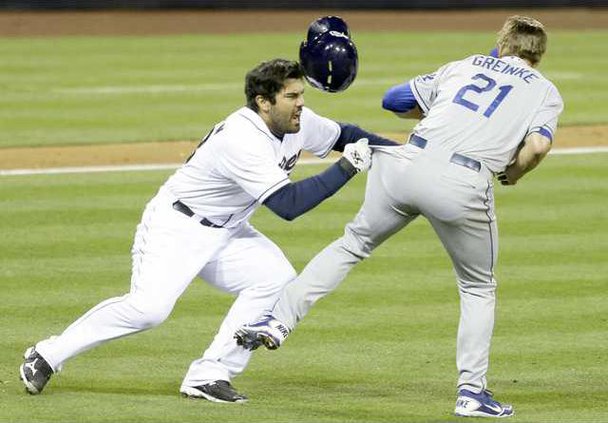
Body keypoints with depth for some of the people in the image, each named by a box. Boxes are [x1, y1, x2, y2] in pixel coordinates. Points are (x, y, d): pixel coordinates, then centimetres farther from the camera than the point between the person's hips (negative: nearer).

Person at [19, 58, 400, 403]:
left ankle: (209, 376, -10)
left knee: (277, 279, -14)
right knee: (149, 306, -26)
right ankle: (48, 356, -9)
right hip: (175, 227, -9)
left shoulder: (299, 123, -4)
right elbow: (288, 205, -32)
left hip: (226, 233, 9)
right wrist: (346, 168, -30)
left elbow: (342, 134, 16)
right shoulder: (243, 141, -30)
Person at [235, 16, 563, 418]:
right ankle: (472, 391, 12)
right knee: (478, 289, 17)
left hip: (408, 162, 3)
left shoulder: (464, 66, 24)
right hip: (465, 185, -2)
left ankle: (280, 320, 10)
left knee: (354, 242, 22)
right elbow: (539, 144, -5)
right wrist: (512, 173, 14)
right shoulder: (545, 91, 15)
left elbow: (395, 99, 26)